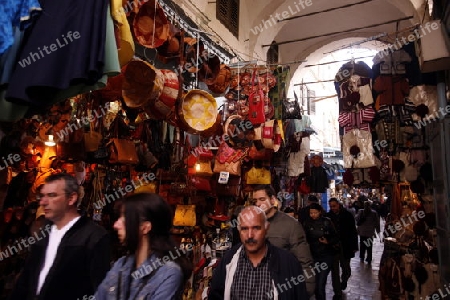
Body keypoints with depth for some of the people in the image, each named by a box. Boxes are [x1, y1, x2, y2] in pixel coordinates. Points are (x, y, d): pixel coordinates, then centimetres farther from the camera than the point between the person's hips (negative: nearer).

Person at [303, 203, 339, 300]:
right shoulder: (307, 223, 0)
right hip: (313, 255, 2)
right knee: (315, 281, 8)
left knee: (320, 283, -9)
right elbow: (305, 238, 7)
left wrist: (328, 242, -15)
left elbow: (335, 237, 1)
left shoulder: (327, 222, -5)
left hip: (326, 255, -2)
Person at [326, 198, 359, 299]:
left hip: (345, 247, 0)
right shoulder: (328, 216, -5)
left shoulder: (347, 215, -5)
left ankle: (343, 281, 46)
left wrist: (354, 246, -3)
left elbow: (353, 231, -2)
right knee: (335, 271, 5)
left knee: (346, 269, 14)